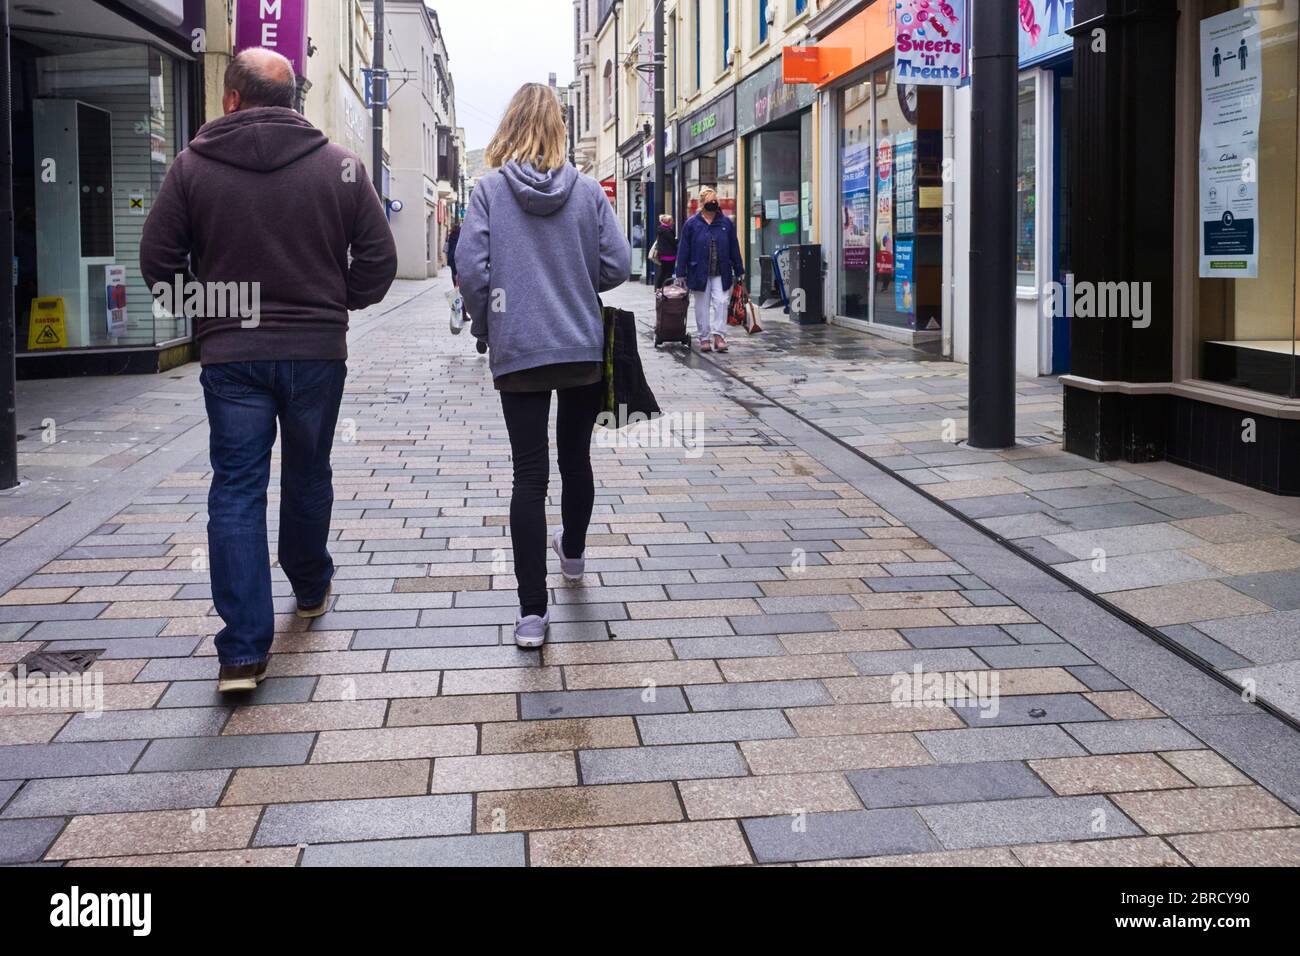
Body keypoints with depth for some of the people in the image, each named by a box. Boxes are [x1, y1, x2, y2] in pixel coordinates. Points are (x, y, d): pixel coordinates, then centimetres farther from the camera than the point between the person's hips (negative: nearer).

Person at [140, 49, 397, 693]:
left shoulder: (193, 164, -3)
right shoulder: (341, 166, -2)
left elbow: (158, 260, -1)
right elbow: (378, 259, -2)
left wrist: (205, 308, 14)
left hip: (230, 354, -1)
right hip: (318, 350, 1)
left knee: (236, 491, 1)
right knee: (308, 477, 20)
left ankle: (242, 651, -4)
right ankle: (311, 590, 41)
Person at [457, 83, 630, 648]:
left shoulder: (490, 190, -4)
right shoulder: (588, 190, 0)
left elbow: (471, 268, -10)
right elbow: (617, 265, -3)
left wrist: (484, 325, 7)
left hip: (517, 353, -2)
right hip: (584, 349, 2)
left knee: (530, 473, -2)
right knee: (576, 457, 20)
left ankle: (532, 612, -5)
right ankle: (572, 552, 45)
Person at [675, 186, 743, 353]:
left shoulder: (726, 223, 7)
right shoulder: (692, 223, 1)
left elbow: (734, 248, 11)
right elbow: (683, 249, 1)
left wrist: (738, 271, 9)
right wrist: (681, 273, -3)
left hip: (721, 274, 1)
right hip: (699, 274, -1)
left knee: (721, 302, -8)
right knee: (702, 306, 5)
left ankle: (718, 334, -4)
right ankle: (704, 337, 14)